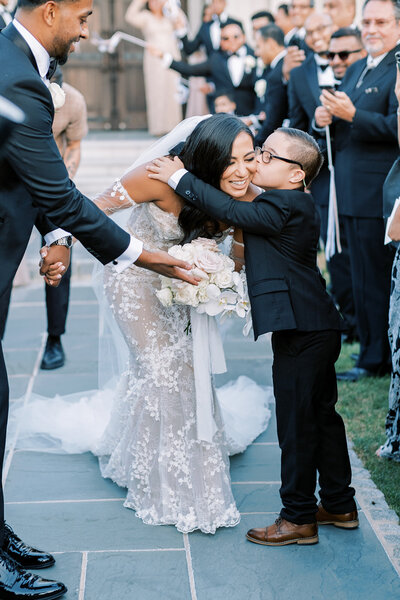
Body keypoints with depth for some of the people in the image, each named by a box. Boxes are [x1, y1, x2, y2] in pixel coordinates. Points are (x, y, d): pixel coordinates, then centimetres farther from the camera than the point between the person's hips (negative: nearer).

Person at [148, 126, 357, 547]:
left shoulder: (285, 206, -16)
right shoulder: (293, 205, 14)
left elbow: (230, 211, -19)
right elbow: (239, 216, 19)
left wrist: (179, 178, -12)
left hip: (300, 333, -11)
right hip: (317, 327, 11)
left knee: (297, 425, -1)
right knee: (322, 417, 18)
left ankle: (298, 518, 9)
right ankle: (339, 505, 29)